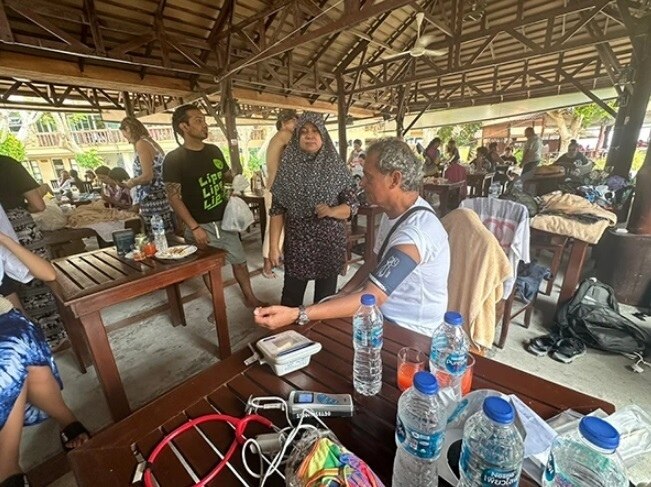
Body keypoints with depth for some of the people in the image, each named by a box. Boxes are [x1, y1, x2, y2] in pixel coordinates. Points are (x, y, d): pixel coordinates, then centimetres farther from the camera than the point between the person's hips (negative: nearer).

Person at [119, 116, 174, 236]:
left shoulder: (141, 144, -9)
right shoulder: (150, 142, 18)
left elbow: (147, 176, -17)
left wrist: (131, 183, 3)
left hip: (153, 201, -9)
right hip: (160, 198, 9)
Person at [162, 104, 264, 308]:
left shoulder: (214, 150, 5)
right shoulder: (173, 159, -10)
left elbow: (226, 176, 20)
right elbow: (174, 197, -12)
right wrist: (194, 227, -19)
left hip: (224, 220, 5)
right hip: (201, 225, -4)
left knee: (239, 260, 11)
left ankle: (250, 297, 29)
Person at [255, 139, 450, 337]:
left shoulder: (417, 229, -31)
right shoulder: (394, 211, 0)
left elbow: (371, 297, -36)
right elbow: (376, 261, 10)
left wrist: (296, 314, -39)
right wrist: (342, 294, -2)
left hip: (409, 332, -7)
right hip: (386, 315, 7)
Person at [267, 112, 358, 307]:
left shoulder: (336, 167, -1)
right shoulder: (288, 168, 0)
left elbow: (352, 205, -1)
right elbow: (277, 210, -1)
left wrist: (331, 211, -20)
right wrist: (273, 245, -4)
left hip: (330, 244, 0)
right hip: (297, 244, 0)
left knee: (325, 298, 11)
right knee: (291, 297, 7)